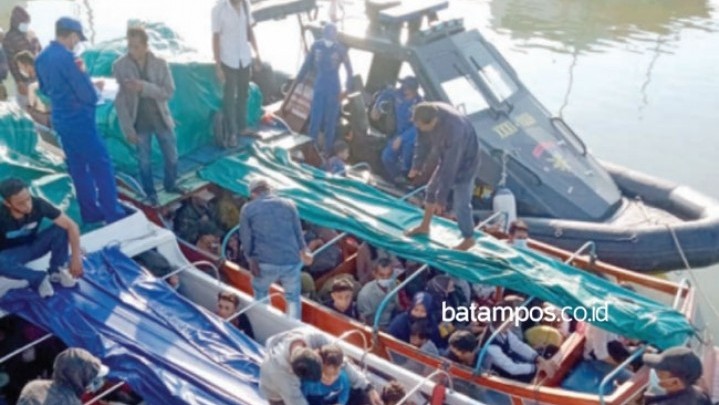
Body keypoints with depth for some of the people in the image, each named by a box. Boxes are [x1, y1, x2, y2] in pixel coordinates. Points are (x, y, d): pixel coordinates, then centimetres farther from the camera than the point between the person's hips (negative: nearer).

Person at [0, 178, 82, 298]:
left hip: (34, 245, 2)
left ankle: (56, 271, -8)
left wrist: (76, 258, -30)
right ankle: (39, 278, -13)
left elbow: (71, 226, -25)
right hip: (13, 253, -2)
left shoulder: (37, 204, -28)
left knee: (60, 228, -26)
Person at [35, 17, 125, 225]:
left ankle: (91, 213, 25)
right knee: (102, 166, 0)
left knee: (77, 168, 16)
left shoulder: (41, 58, 5)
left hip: (60, 120, 9)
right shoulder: (66, 57, -22)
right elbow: (89, 96, -21)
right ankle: (113, 214, 4)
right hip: (79, 120, -9)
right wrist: (93, 88, 1)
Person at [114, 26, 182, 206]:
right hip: (139, 123, -1)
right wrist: (128, 128, -14)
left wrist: (144, 87, -29)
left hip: (161, 119, 2)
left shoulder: (160, 63, -11)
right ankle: (150, 192, 34)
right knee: (144, 161, 13)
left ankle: (171, 185, 42)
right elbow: (119, 100, -12)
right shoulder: (119, 66, -14)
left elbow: (169, 92, -14)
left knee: (172, 157, 16)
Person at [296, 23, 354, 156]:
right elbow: (308, 63, 5)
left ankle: (327, 149, 17)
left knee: (330, 120, 7)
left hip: (333, 89, -1)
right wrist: (299, 80, 5)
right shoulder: (316, 46, -2)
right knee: (315, 118, 1)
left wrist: (348, 89, -6)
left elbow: (349, 69, -1)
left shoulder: (340, 49, -6)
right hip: (319, 87, 1)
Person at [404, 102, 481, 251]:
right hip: (448, 159, 8)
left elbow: (450, 167, -37)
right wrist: (416, 165, 3)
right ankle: (424, 226, 39)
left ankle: (469, 239, 22)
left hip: (464, 164, -8)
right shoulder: (430, 113, -22)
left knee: (461, 205, -2)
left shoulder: (453, 130, -43)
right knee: (431, 189, 19)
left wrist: (441, 198, -30)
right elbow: (423, 140, -3)